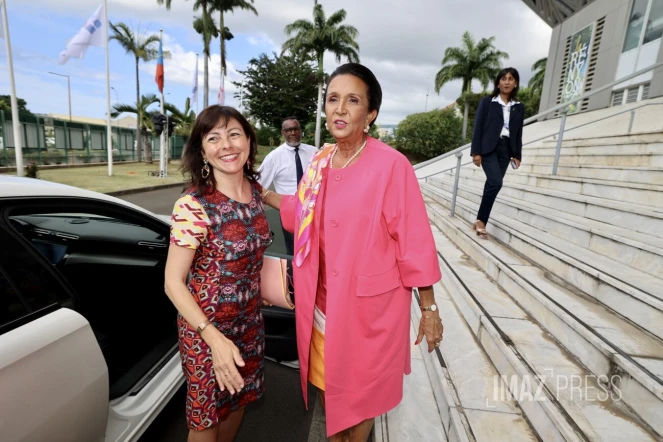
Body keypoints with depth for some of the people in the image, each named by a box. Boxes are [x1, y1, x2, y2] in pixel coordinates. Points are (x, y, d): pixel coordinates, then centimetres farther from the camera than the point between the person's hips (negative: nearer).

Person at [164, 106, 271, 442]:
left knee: (239, 400, 25)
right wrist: (214, 337, -27)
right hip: (208, 326, -5)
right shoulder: (193, 205, -24)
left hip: (249, 319, 5)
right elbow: (173, 283, -19)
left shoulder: (255, 189, -5)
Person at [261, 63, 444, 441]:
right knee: (326, 381, 26)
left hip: (368, 304, -6)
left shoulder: (391, 165, -19)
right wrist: (261, 193, 14)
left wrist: (430, 310, -11)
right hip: (322, 300, 6)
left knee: (359, 388, 18)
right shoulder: (320, 161, 0)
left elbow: (414, 243, -16)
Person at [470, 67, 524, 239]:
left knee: (491, 185, 1)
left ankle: (481, 221, 8)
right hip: (488, 147, -4)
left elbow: (518, 133, 14)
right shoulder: (487, 102, 3)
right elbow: (478, 127, -3)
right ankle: (480, 220, -6)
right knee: (495, 183, -20)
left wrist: (517, 155, 6)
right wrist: (476, 151, -10)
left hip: (506, 149, 4)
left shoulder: (519, 107, 14)